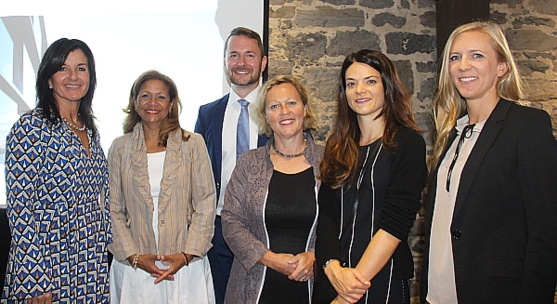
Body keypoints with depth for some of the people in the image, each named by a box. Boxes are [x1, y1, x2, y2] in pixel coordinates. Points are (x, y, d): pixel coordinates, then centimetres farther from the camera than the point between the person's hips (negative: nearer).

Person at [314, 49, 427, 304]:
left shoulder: (407, 142, -6)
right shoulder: (338, 147, 8)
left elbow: (396, 222, -14)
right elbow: (326, 215, 0)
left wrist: (357, 279, -18)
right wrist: (333, 267, -15)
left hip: (383, 282, -4)